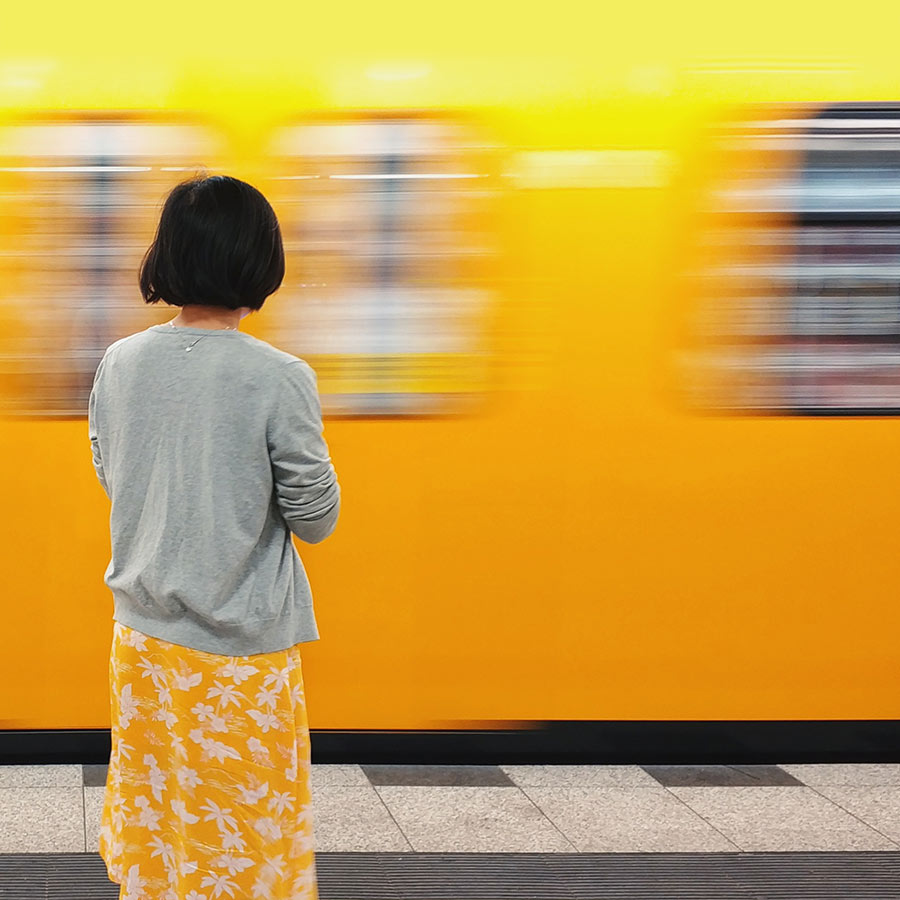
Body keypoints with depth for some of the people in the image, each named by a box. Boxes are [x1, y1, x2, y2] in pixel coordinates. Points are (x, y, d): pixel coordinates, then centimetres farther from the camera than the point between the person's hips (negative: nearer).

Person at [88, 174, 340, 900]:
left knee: (149, 826, 18)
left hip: (142, 638, 5)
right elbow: (315, 519, -9)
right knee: (244, 839, 8)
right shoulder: (279, 380, -19)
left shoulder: (120, 364, -5)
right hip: (239, 645, -5)